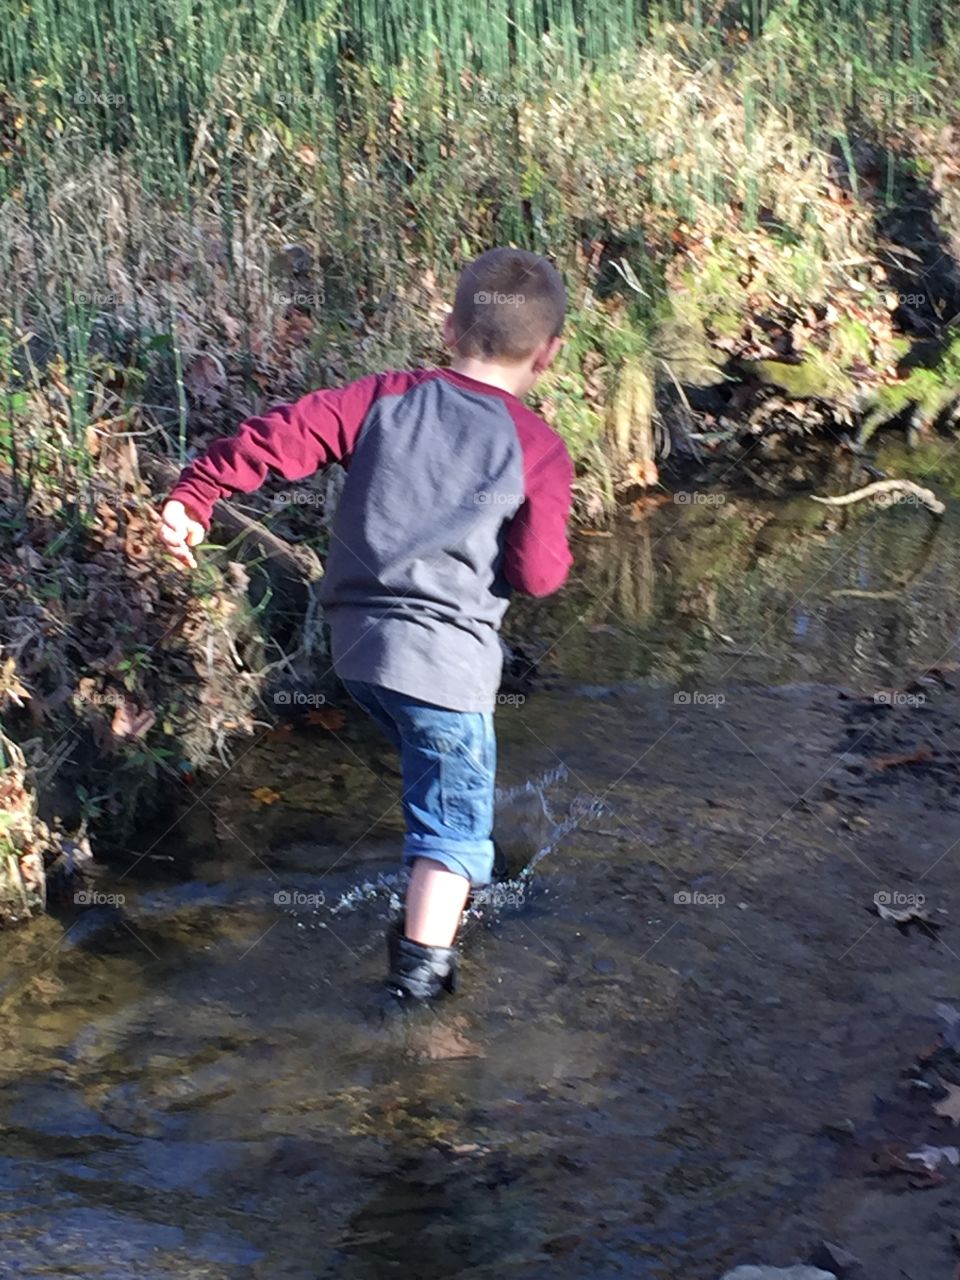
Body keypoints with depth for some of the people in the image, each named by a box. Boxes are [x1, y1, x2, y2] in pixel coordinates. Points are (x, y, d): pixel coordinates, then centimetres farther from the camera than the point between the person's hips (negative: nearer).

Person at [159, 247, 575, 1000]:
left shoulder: (386, 399, 4)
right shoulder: (537, 449, -7)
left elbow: (284, 436, -5)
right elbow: (538, 574, -9)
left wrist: (193, 495, -4)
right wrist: (556, 552, 13)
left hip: (358, 642, 6)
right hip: (444, 658, -6)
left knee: (430, 770, 31)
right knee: (454, 816, 3)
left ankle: (449, 886, 48)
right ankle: (422, 962, -5)